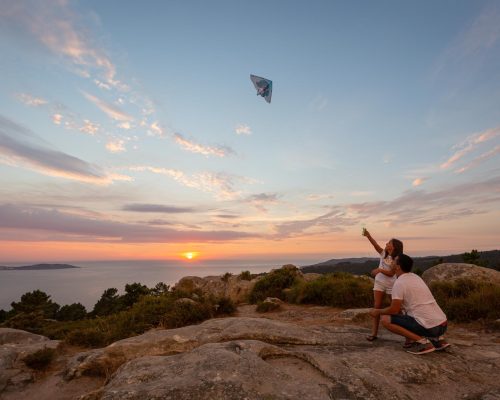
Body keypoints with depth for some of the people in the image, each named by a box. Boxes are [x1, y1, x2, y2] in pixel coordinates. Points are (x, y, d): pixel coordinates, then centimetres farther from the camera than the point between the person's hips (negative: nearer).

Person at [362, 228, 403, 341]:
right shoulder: (383, 253, 2)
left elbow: (391, 273, -17)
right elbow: (375, 244, -12)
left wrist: (379, 270, -29)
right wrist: (368, 235, -26)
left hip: (391, 285, -4)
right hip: (379, 283, 4)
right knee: (376, 307, 0)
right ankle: (374, 333, 2)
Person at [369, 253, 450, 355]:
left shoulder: (399, 283, -12)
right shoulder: (416, 277, 15)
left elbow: (394, 310, -13)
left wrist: (378, 311, 5)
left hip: (429, 326, -9)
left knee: (386, 319, -7)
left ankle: (422, 341, -10)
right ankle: (437, 339, 16)